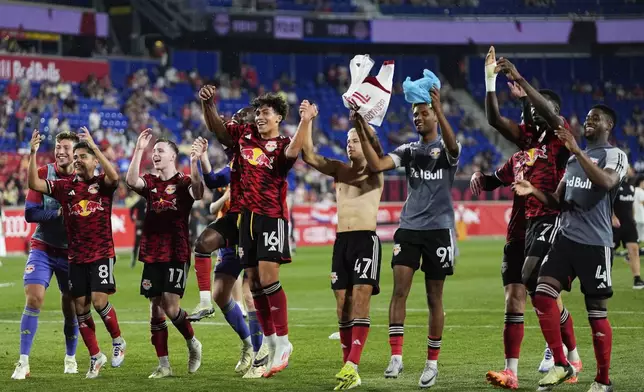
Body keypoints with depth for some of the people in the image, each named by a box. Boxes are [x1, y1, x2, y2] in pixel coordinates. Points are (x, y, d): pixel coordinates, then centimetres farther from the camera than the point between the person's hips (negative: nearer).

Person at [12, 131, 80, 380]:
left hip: (71, 252, 1)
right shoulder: (44, 173, -6)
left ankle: (70, 359, 28)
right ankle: (23, 362, -14)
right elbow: (30, 213, -11)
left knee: (71, 307, 7)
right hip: (43, 248, -1)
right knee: (33, 299, -15)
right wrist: (58, 213, -23)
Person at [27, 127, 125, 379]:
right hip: (76, 257, 4)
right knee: (81, 308, 4)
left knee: (99, 301, -15)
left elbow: (114, 177, -25)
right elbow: (34, 184, -4)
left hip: (102, 254, -4)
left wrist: (94, 146, -29)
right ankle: (95, 357, 16)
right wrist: (33, 153, -15)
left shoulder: (102, 184, -2)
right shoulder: (64, 186, 6)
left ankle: (118, 341, 10)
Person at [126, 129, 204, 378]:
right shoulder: (150, 182, 10)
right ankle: (163, 365, 8)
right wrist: (139, 150, -16)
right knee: (155, 308, 3)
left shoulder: (183, 183, -1)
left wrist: (194, 164, -35)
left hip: (177, 254, -4)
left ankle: (192, 344, 16)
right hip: (152, 254, 5)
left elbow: (197, 193, -23)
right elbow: (132, 181, -10)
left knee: (171, 307, -12)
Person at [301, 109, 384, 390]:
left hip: (366, 240, -5)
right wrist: (307, 122, -5)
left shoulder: (375, 171, 3)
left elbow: (376, 150, -19)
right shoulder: (339, 169, 15)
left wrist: (361, 121, -32)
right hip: (341, 241, 5)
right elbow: (308, 156, 4)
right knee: (343, 307, 3)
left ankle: (352, 365, -27)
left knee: (360, 301, -18)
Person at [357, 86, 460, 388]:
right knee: (399, 290, -12)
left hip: (438, 229, -3)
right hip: (409, 227, 3)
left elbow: (452, 145, -27)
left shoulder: (446, 149, -1)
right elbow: (377, 165, -6)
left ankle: (432, 362, 13)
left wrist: (439, 110, -41)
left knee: (434, 298, 4)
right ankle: (396, 356, -14)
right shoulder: (408, 150, 8)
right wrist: (363, 136, -19)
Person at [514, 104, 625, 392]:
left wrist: (577, 150, -27)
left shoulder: (615, 156, -4)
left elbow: (606, 182, -27)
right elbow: (559, 202, 22)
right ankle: (561, 364, 2)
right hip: (567, 238, 7)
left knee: (596, 313, -1)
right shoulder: (574, 158, 19)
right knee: (543, 295, -8)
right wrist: (534, 191, 4)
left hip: (596, 244, -7)